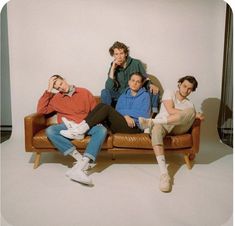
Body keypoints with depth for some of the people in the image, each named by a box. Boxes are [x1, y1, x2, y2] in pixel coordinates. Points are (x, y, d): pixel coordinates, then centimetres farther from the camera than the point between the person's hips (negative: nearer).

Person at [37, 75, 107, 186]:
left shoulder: (84, 92, 12)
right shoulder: (55, 98, 15)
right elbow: (41, 110, 5)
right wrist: (48, 91, 2)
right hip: (67, 126, 1)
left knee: (102, 130, -32)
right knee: (50, 131, -31)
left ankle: (79, 167, -44)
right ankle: (80, 158, -32)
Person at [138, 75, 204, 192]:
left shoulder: (189, 104, 24)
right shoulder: (169, 93, 12)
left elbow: (191, 115, 9)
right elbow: (170, 110, -5)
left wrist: (194, 115, -16)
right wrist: (194, 114, -7)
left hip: (178, 127, 3)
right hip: (160, 124, -2)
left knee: (191, 111, -27)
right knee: (156, 129, -41)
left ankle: (150, 122, -28)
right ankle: (164, 174, -49)